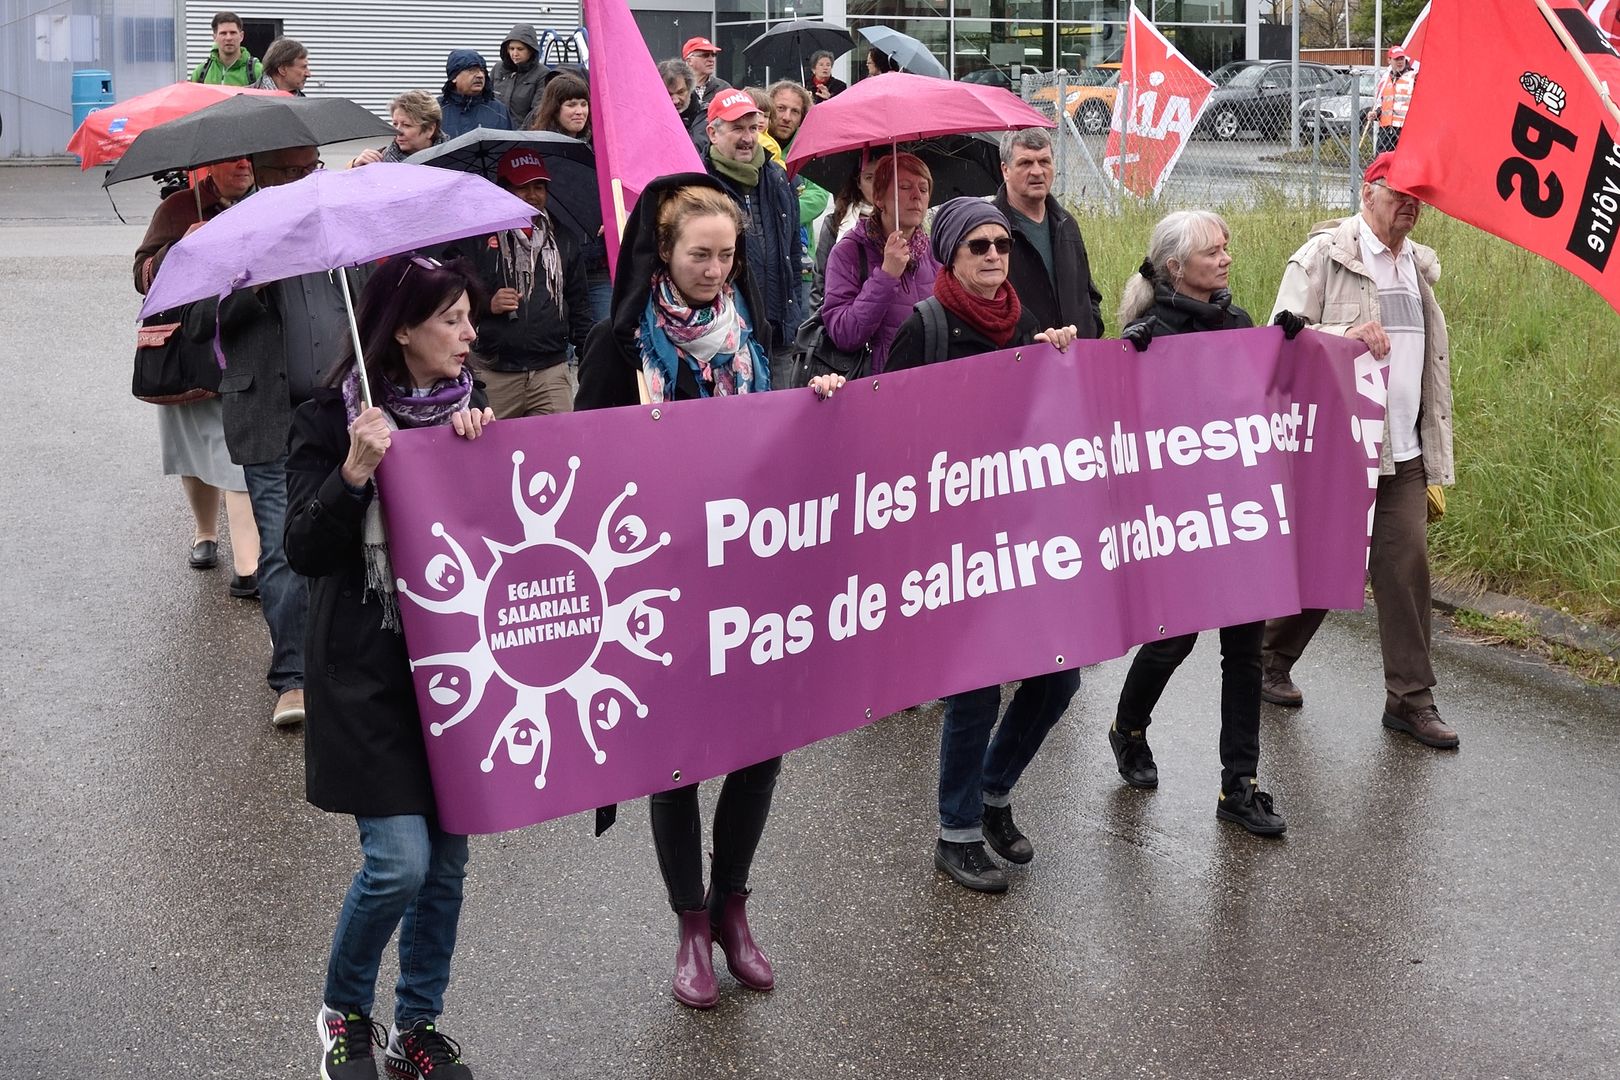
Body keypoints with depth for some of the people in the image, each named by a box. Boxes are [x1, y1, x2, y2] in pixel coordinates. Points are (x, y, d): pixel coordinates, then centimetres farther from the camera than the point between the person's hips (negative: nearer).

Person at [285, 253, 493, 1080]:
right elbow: (303, 553, -13)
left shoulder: (467, 405, 6)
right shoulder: (330, 422, -8)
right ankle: (342, 1012, 16)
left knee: (448, 859, 9)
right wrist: (355, 471, -26)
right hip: (369, 671, -5)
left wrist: (484, 449, -11)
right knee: (400, 860, -10)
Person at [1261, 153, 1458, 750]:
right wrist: (1344, 335, -26)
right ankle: (1270, 661, 29)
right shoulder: (1323, 256, -6)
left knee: (1407, 564, -1)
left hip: (1403, 453, 6)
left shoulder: (1419, 264, 15)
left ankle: (1410, 699, 5)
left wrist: (1435, 449, 20)